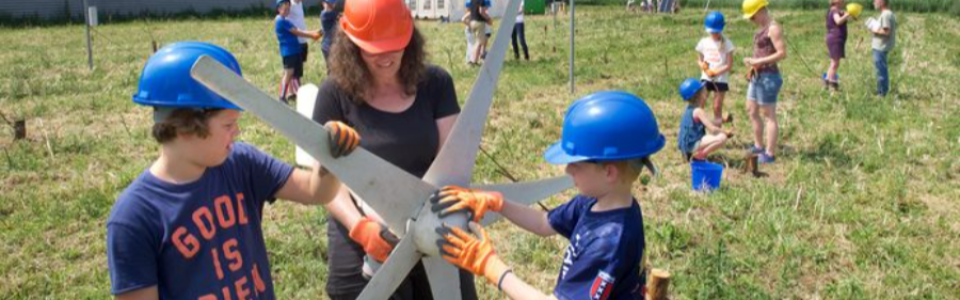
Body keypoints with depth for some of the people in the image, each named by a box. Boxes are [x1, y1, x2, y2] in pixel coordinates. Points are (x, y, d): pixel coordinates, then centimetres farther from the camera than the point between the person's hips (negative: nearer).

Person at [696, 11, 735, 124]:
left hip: (720, 80, -2)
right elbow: (699, 60, 10)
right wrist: (704, 67, -13)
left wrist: (716, 72, -20)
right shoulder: (703, 42, 3)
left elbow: (730, 65, -6)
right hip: (706, 78, 2)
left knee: (717, 107, 4)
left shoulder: (726, 43, -5)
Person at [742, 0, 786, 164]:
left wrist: (759, 61, -21)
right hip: (757, 76, 10)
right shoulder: (762, 27, 13)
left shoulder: (774, 28, -16)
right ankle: (759, 146, 31)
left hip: (768, 77, -10)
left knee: (769, 115, -3)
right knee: (752, 111, 18)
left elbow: (782, 53, -22)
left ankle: (770, 154, 3)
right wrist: (751, 60, 8)